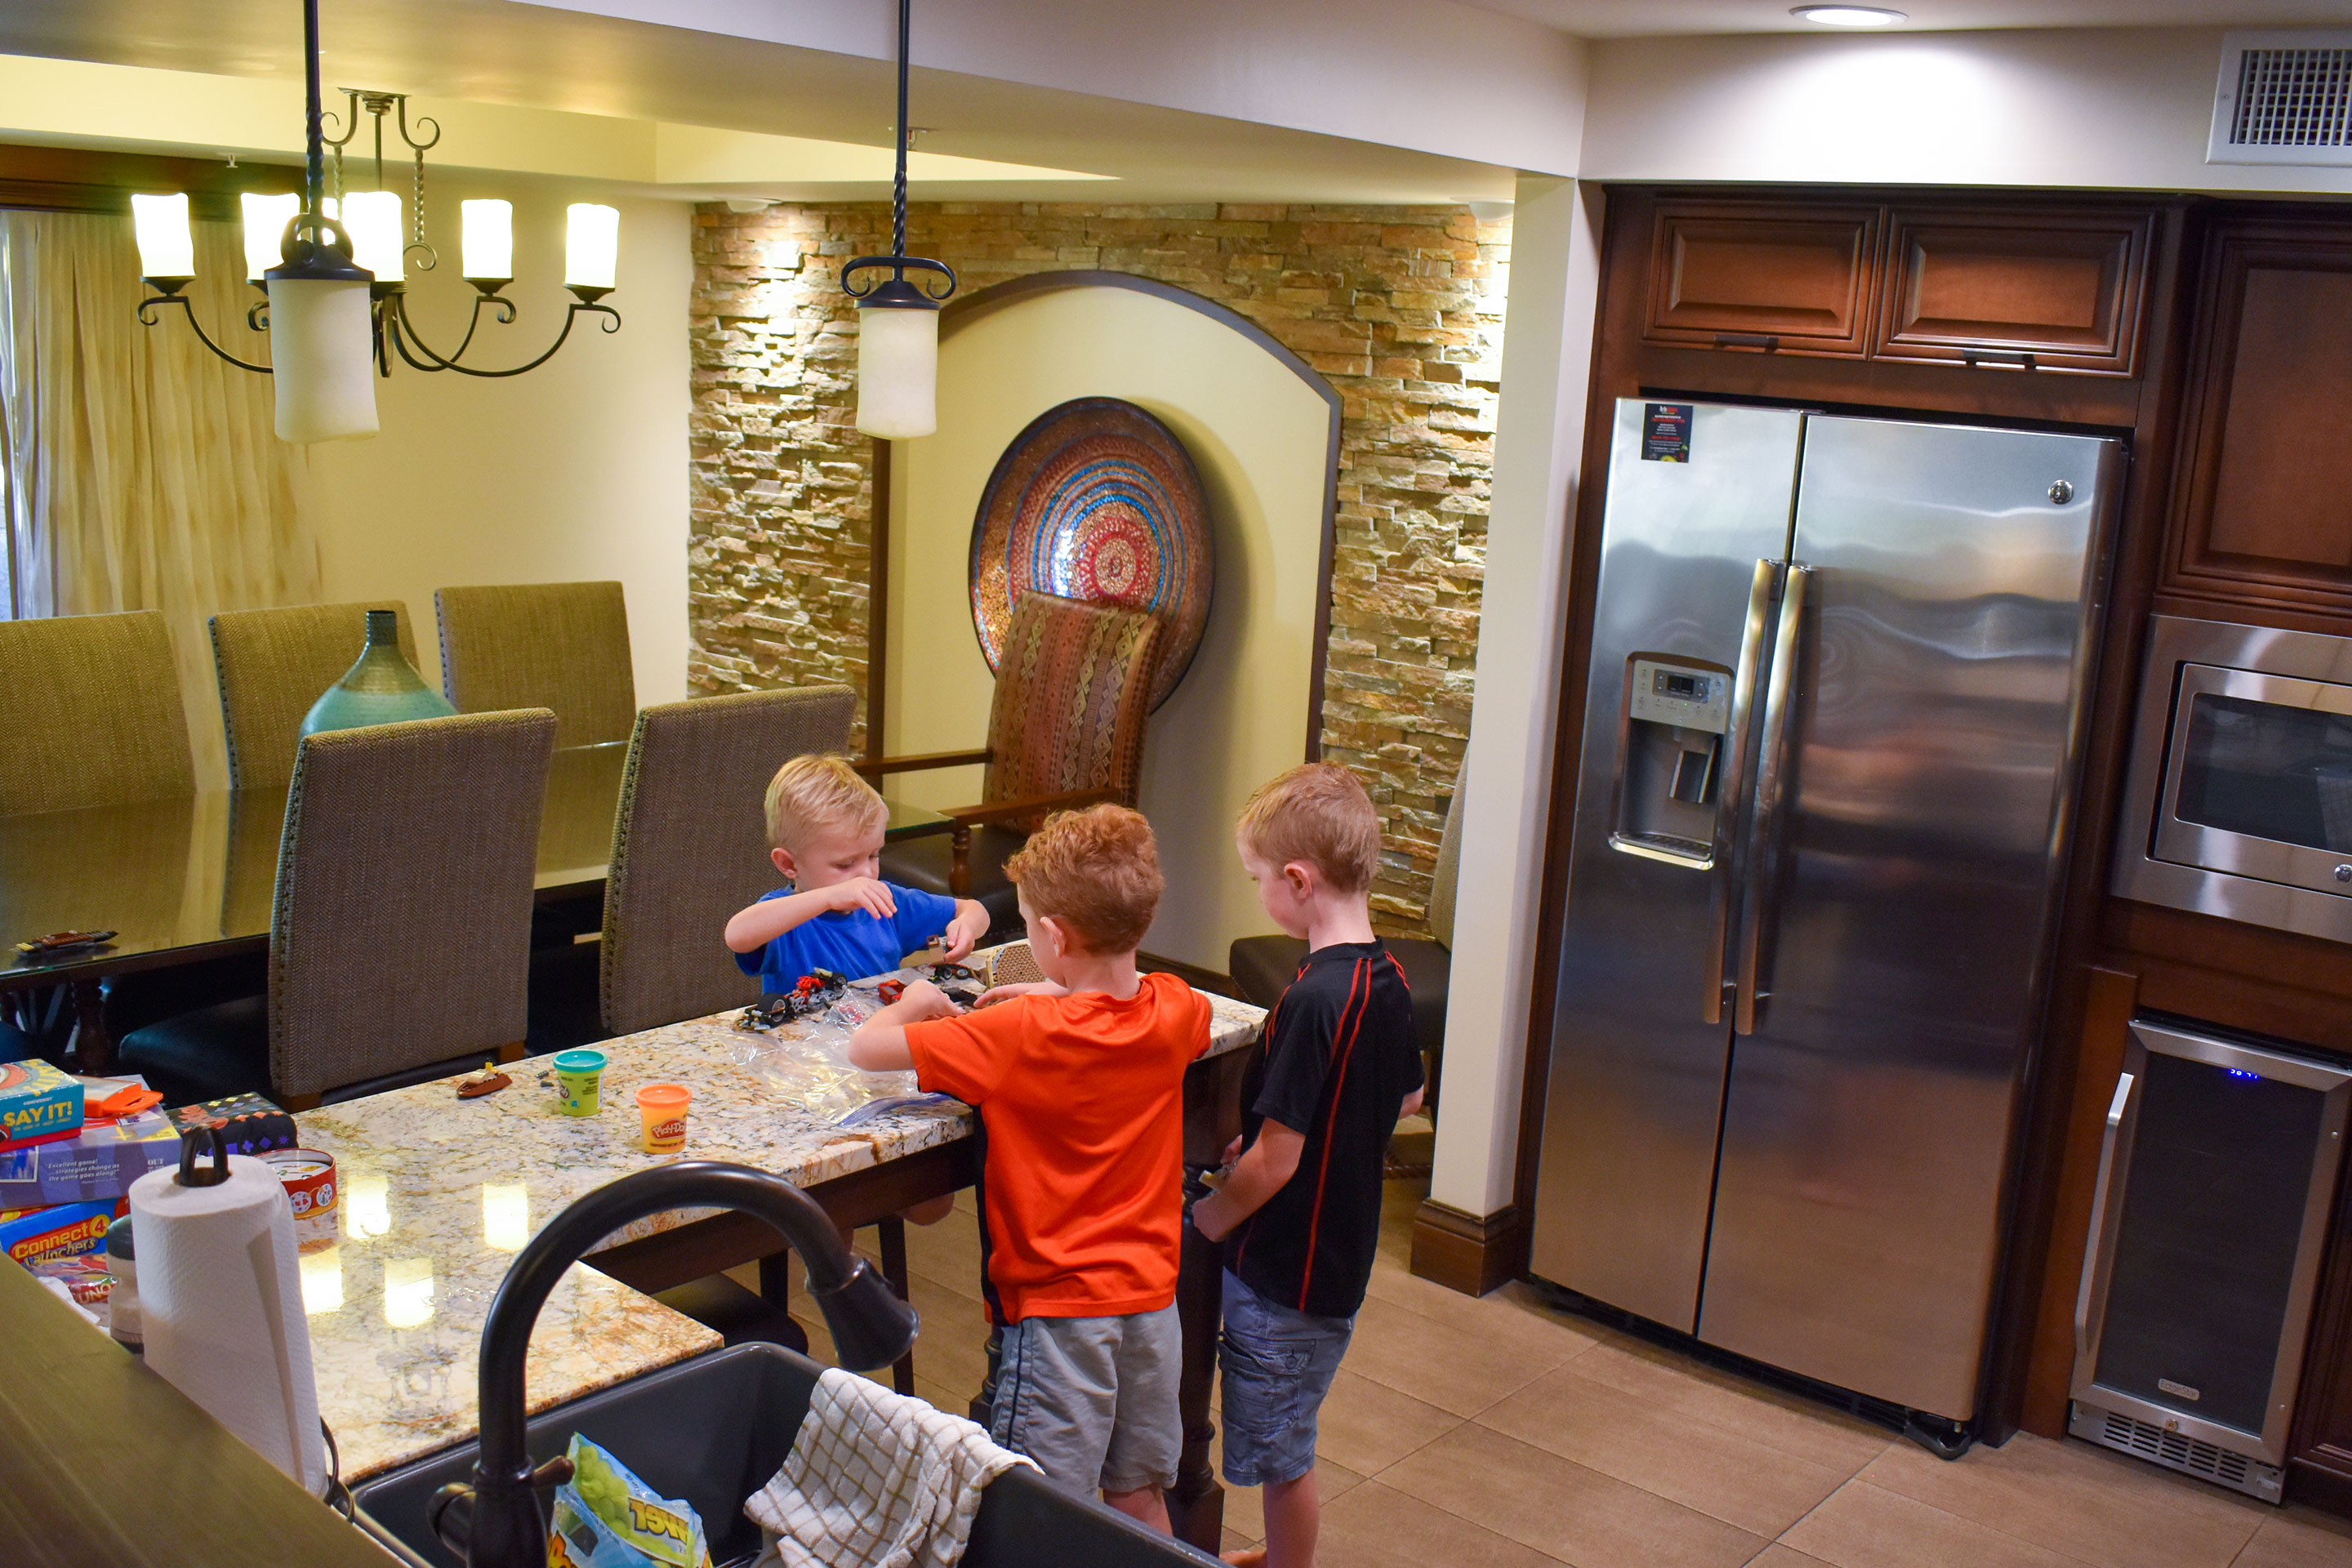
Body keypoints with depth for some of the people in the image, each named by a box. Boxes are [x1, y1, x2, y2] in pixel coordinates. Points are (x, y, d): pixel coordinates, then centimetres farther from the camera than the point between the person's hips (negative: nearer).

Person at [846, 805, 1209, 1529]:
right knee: (1140, 1499, 20)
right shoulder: (1176, 1013, -6)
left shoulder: (1018, 1036, -22)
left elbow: (865, 1047, -20)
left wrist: (917, 1002, 1)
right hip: (1151, 1299, 6)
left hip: (1058, 1308, -6)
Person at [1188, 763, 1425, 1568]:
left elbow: (1273, 1163, -25)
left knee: (1281, 1450, 10)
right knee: (1285, 1439, 27)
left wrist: (1205, 1220, -7)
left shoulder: (1313, 1001, -29)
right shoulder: (1388, 979, -2)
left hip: (1287, 1268, -9)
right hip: (1343, 1250, 9)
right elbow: (1407, 1099, 14)